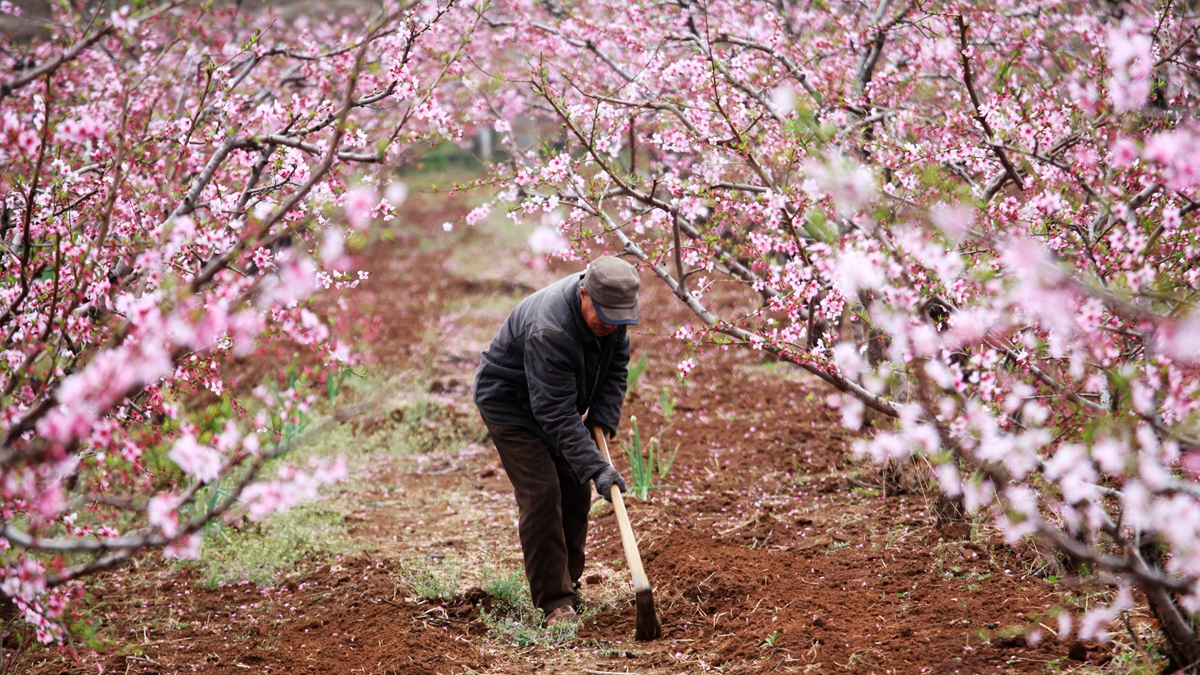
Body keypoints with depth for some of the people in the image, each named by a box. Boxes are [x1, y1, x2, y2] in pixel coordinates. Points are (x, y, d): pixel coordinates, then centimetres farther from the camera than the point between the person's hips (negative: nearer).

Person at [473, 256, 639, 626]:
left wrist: (602, 419, -14)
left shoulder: (610, 311, -16)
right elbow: (557, 415, -39)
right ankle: (554, 602, -12)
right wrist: (596, 468, -42)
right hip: (510, 405, -8)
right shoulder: (548, 330, -40)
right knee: (542, 494, -16)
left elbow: (616, 365, 0)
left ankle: (567, 584, 23)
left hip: (555, 399, 8)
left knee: (575, 492, 8)